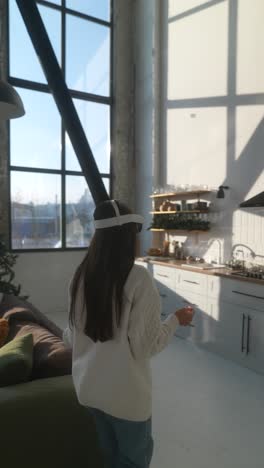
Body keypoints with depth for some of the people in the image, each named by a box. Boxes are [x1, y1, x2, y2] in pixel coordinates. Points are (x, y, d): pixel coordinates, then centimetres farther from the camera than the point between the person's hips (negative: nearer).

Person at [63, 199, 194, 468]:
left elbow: (74, 333, 3)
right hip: (125, 392, -5)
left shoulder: (82, 275, -7)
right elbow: (146, 344, -20)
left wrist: (65, 337, 26)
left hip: (89, 386, 5)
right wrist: (176, 320, -4)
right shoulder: (137, 277, -24)